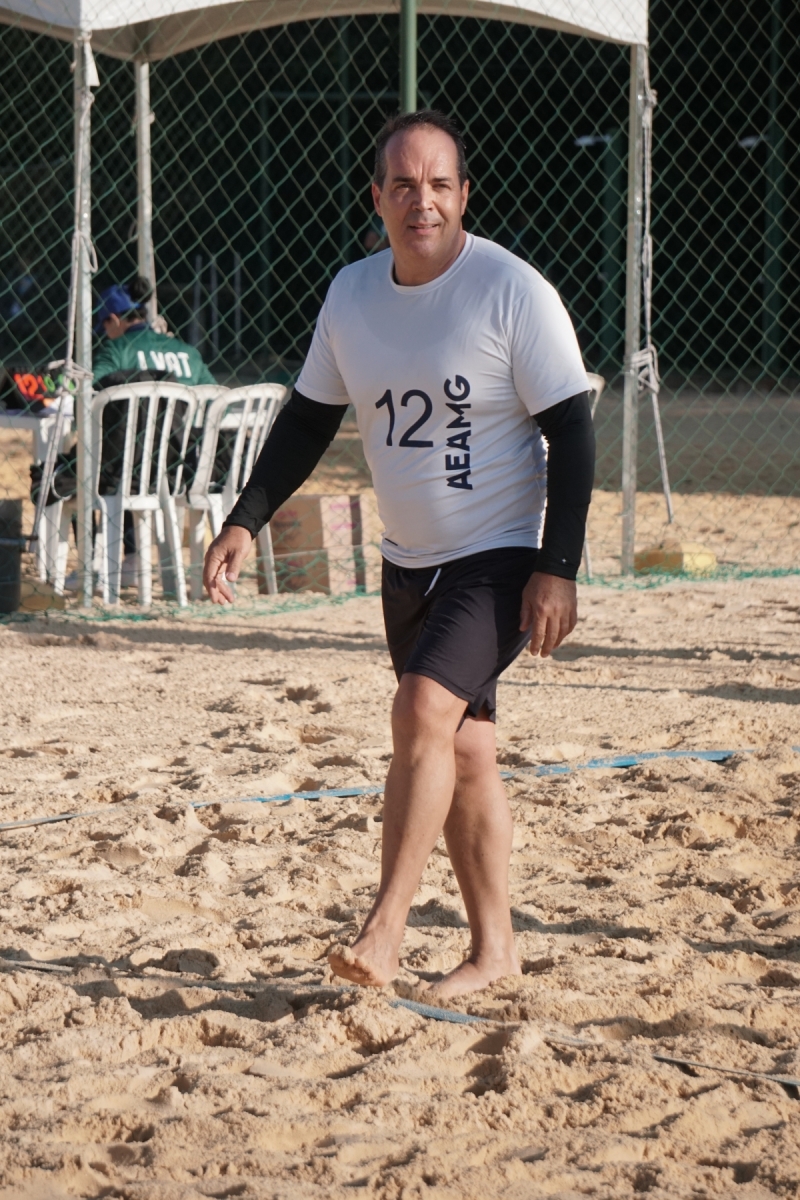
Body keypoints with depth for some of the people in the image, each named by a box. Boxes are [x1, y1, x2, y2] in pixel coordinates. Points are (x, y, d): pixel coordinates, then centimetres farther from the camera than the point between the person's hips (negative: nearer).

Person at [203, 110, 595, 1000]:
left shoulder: (512, 292, -14)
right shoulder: (352, 294, 3)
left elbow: (572, 432, -12)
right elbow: (309, 419, 13)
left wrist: (557, 569, -17)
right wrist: (245, 523, 2)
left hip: (500, 557, -6)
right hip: (407, 560, 6)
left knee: (423, 712, -23)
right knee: (461, 753, 10)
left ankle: (384, 930, -19)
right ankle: (493, 948, 19)